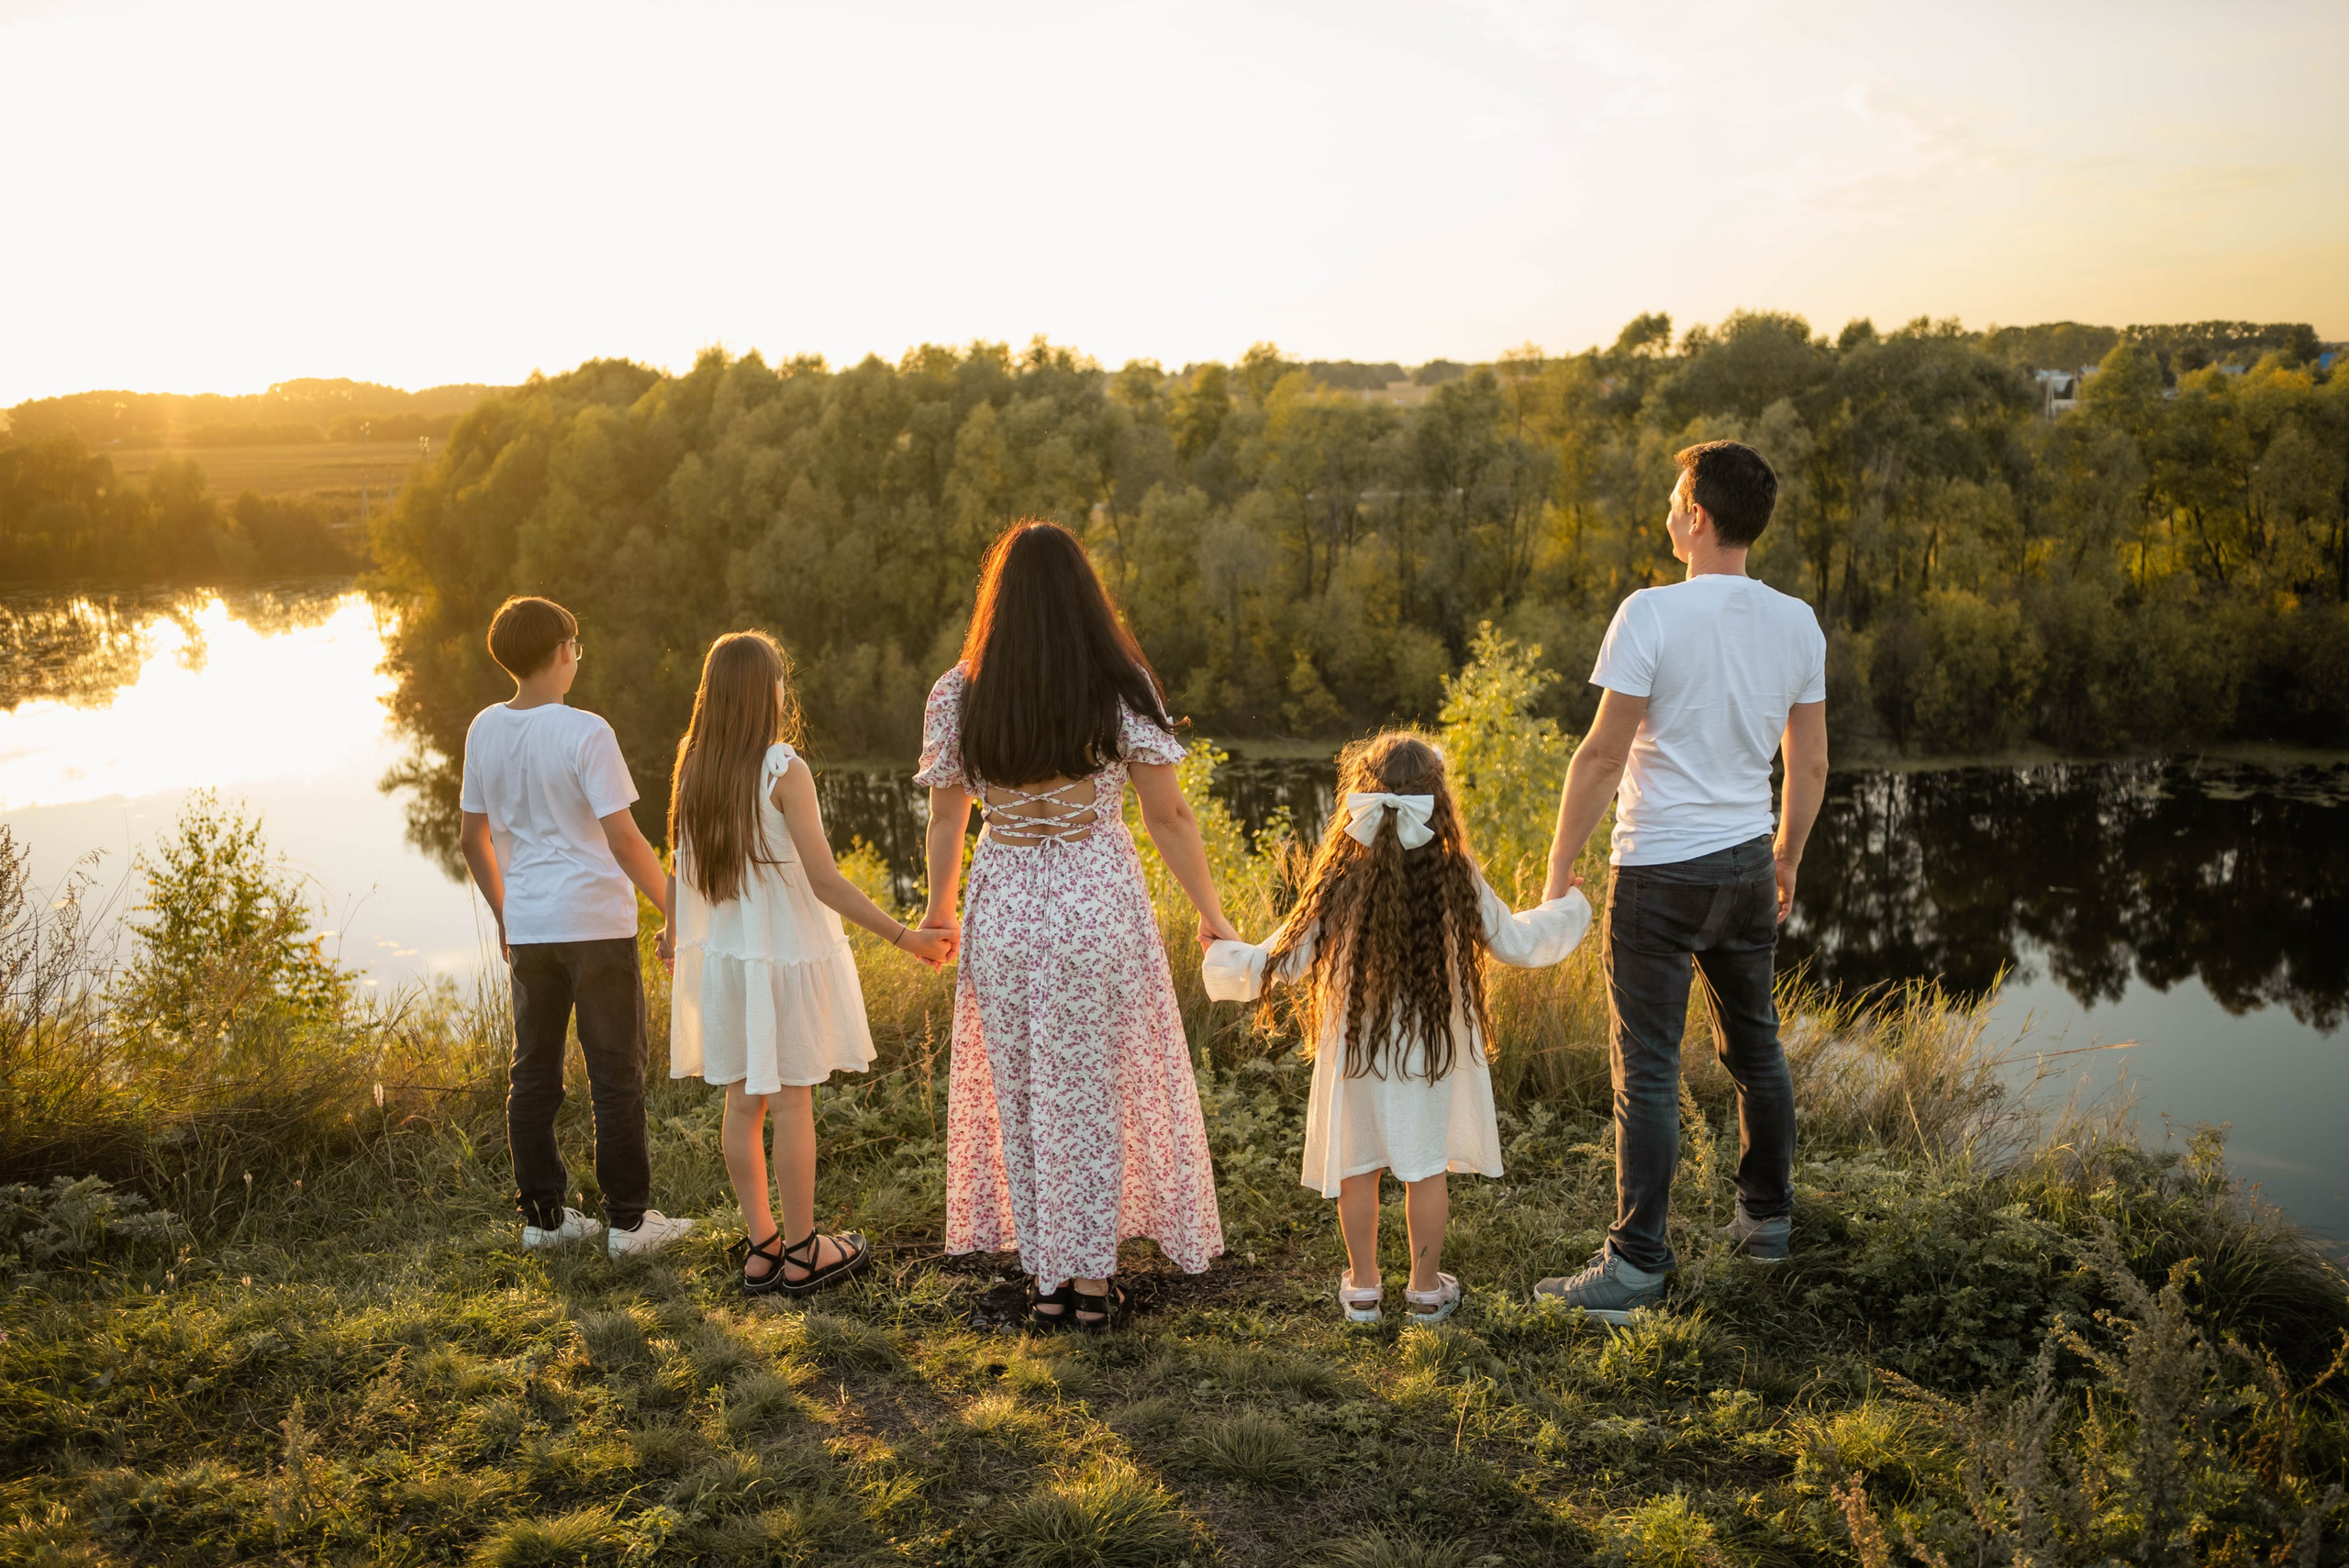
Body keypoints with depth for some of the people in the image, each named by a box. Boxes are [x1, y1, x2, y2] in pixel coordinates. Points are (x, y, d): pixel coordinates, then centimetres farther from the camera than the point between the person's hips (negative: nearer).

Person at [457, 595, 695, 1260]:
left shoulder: (484, 730, 5)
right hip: (595, 923, -6)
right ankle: (629, 1220, 9)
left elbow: (475, 839, 12)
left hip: (527, 926, 6)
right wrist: (676, 913, -8)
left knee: (533, 1072, 12)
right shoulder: (584, 733, -14)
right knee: (616, 1074, 3)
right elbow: (624, 841, -17)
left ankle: (542, 1214, 19)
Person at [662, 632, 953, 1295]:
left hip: (721, 955, 6)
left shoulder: (692, 768, 0)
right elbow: (824, 880, -20)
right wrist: (903, 937, -15)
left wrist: (672, 932, 27)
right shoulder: (783, 770, -18)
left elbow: (680, 866, 9)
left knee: (743, 1102, 12)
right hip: (783, 954, -6)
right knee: (791, 1104, 4)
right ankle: (801, 1253, 14)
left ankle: (760, 1247, 22)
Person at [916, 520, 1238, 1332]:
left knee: (1022, 1093, 14)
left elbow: (946, 818, 4)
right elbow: (1168, 816, -6)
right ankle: (1093, 1280, 19)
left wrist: (938, 909, 21)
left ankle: (1047, 1280, 21)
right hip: (1100, 902, -1)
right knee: (1097, 1090, 12)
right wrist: (1212, 914, 5)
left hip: (1003, 909, 1)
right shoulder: (1121, 690, -8)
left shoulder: (957, 696, -3)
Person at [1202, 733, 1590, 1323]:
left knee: (1358, 1168, 15)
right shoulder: (1458, 881, -14)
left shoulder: (1341, 884, -16)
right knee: (1427, 1166, 14)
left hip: (1357, 1054, 0)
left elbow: (1276, 963, -12)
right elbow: (1518, 944, -2)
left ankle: (1363, 1288, 27)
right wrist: (1569, 907, 17)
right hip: (1435, 1053, 0)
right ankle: (1427, 1288, 25)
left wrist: (1220, 955, 8)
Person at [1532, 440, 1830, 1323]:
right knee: (1754, 1049, 20)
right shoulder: (1797, 623, 3)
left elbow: (1602, 755, -15)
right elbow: (1810, 766, 9)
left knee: (1647, 1069, -1)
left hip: (1658, 872, -6)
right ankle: (1767, 1218, 33)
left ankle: (1637, 1266, 3)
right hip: (1747, 862, 6)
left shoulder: (1652, 614, -15)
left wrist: (1559, 867, -7)